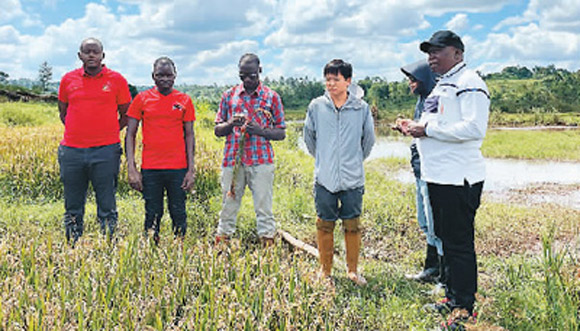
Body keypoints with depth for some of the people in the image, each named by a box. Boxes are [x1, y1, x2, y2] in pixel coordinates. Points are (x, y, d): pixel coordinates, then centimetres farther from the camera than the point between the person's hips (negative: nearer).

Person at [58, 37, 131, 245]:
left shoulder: (117, 80, 3)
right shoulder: (68, 79, 10)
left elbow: (126, 115, 10)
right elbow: (63, 112, 21)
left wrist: (106, 135, 5)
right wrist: (79, 133, 10)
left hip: (105, 151, -2)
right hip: (72, 151, 3)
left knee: (107, 207, 1)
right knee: (73, 208, 10)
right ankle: (72, 250, 21)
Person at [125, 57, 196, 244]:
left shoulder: (184, 100, 5)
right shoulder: (142, 99, 3)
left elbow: (189, 135, 6)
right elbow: (130, 134, 3)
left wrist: (191, 170, 0)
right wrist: (131, 169, -6)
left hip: (178, 168, 0)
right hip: (150, 169, 0)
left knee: (178, 215, 6)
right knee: (152, 215, 7)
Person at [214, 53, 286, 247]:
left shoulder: (271, 97, 6)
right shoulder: (229, 95, 12)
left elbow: (281, 133, 6)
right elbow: (217, 130, 13)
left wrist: (261, 131, -13)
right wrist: (231, 124, -9)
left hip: (261, 160, -2)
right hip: (232, 160, 2)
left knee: (263, 207, -1)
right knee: (228, 205, 6)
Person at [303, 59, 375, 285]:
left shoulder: (361, 108, 0)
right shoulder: (316, 106, 0)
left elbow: (369, 139, 13)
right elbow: (308, 137, 14)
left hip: (353, 179, 0)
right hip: (324, 178, 0)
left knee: (353, 225, 6)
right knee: (325, 225, 7)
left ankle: (353, 270, 22)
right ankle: (325, 270, 23)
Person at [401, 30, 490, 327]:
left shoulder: (469, 83, -11)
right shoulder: (442, 85, 19)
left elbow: (474, 129, -23)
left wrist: (428, 129, -19)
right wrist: (416, 126, 9)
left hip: (459, 179, -10)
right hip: (437, 177, 10)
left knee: (459, 244, -3)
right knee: (446, 239, 17)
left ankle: (465, 309, 9)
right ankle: (453, 297, 30)